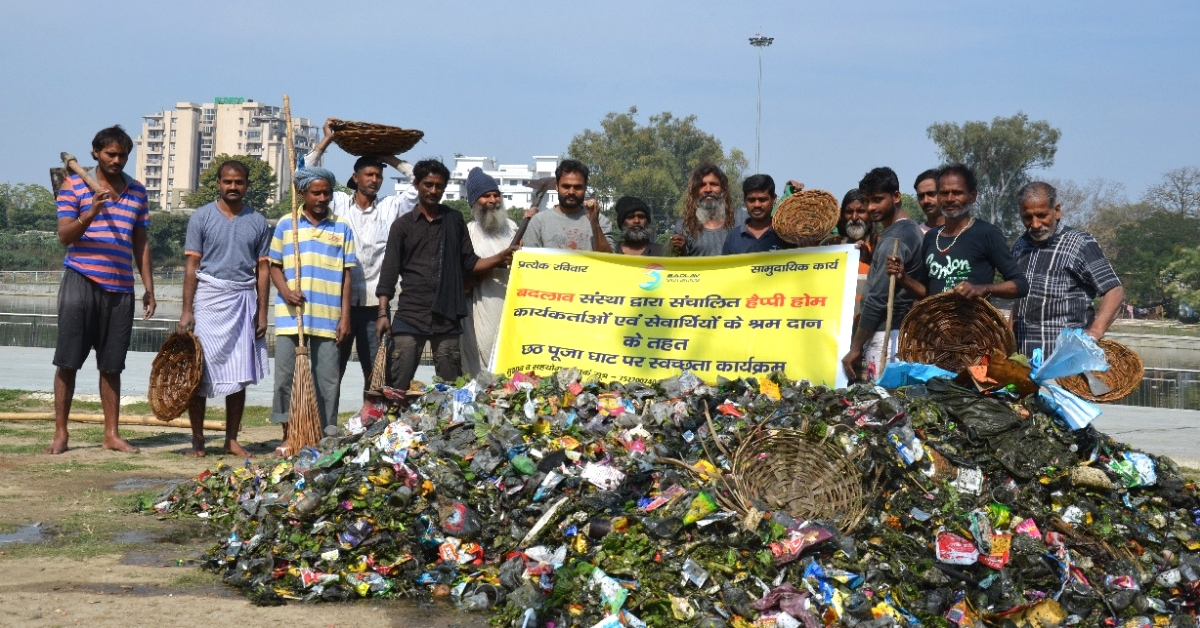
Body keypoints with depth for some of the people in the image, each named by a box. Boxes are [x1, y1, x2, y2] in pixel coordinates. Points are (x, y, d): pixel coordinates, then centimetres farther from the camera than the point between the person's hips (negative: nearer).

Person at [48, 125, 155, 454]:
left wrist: (149, 288, 11)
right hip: (82, 280, -3)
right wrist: (91, 212, -23)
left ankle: (111, 434, 12)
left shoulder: (137, 192, 13)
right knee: (67, 361, -1)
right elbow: (65, 236, -6)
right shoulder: (74, 186, 2)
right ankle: (60, 433, 5)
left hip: (121, 287, 3)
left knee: (112, 365, 7)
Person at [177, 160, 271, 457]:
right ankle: (197, 440, 4)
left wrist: (262, 312, 2)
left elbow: (263, 270, 8)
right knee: (199, 374, -4)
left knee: (239, 376, 5)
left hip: (243, 301, 3)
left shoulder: (258, 222, 8)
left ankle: (232, 440, 13)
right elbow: (192, 266, -1)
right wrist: (186, 310, -8)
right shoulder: (202, 217, 1)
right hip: (208, 299, -2)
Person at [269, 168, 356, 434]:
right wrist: (285, 291, -10)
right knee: (286, 376, 2)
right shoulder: (286, 224, 7)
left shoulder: (342, 228, 8)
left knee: (328, 380, 1)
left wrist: (345, 317, 2)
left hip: (328, 318, 0)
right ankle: (288, 434, 12)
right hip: (290, 315, 0)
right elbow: (275, 266, 10)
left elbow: (346, 275, 8)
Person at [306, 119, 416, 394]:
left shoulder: (390, 207, 9)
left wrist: (393, 160, 11)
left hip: (374, 302, 1)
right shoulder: (338, 204, 8)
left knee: (376, 375, 5)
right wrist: (326, 140, 6)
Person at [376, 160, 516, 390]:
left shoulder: (454, 220, 13)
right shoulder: (402, 225, 8)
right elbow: (389, 272, 5)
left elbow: (469, 263, 13)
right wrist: (383, 313, -4)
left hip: (447, 318, 2)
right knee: (398, 385, -5)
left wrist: (501, 258, -5)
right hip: (409, 317, -1)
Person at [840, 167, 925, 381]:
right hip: (902, 329, 10)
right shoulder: (911, 229, 17)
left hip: (886, 334, -10)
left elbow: (878, 298, -17)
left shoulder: (893, 239, -13)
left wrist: (855, 348, -14)